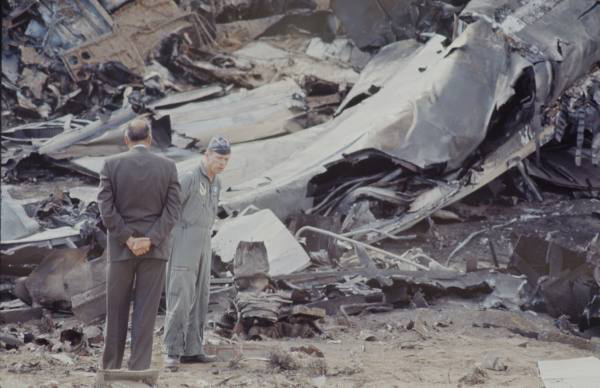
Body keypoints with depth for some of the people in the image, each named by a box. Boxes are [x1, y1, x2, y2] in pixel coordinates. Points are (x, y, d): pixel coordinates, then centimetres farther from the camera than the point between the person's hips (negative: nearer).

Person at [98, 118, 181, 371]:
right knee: (145, 312, 0)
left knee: (117, 311, 12)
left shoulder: (112, 165, -4)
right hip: (155, 248, 0)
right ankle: (139, 369, -4)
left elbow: (106, 208, -10)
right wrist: (149, 240, -13)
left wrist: (128, 240, -9)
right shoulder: (167, 166, -1)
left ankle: (111, 368, 17)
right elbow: (172, 209, -7)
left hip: (121, 247, 0)